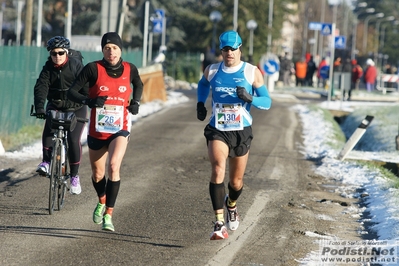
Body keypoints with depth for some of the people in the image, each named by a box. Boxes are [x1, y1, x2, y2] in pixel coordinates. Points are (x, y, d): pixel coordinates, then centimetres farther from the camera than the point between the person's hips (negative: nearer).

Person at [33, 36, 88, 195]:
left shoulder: (76, 66, -13)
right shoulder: (48, 69, -8)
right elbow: (40, 88, -20)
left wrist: (91, 103, -38)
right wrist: (39, 107, -36)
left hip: (76, 109, -2)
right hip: (55, 107, 2)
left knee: (74, 140, -15)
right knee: (48, 131, -27)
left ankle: (74, 176, -2)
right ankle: (46, 162, -14)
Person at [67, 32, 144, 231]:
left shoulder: (129, 69, -2)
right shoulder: (93, 69, -9)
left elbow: (138, 85, 20)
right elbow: (72, 92, -10)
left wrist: (135, 102, 2)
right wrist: (89, 101, -27)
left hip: (120, 129, -1)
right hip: (97, 130, 1)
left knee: (114, 166, -24)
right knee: (98, 174, 15)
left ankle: (108, 215, -17)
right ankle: (102, 202, 48)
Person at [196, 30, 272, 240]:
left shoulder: (252, 72, -3)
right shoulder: (212, 71, 2)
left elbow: (267, 102, -3)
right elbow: (203, 84, 25)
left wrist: (250, 98, -23)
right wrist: (200, 103, 8)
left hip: (241, 131, 0)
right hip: (217, 130, 0)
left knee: (236, 180, 12)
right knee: (218, 170, -24)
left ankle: (231, 205, 48)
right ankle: (219, 223, -27)